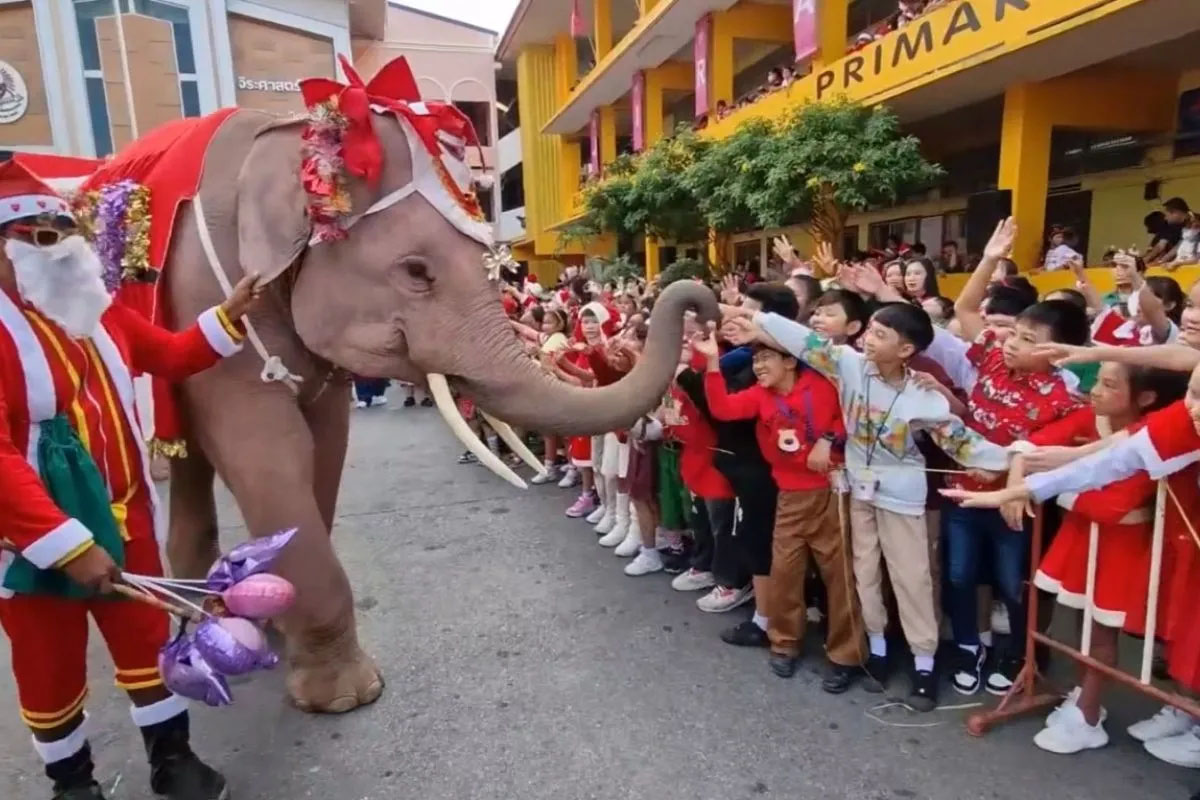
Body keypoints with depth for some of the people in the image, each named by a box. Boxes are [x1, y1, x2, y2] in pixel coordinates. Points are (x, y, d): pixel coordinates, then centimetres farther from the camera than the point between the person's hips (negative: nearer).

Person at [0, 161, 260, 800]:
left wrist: (230, 315, 2)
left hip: (124, 519, 6)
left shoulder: (97, 311, 7)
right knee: (52, 671, 14)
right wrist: (70, 545, -26)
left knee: (146, 638, 16)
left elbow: (172, 356, 16)